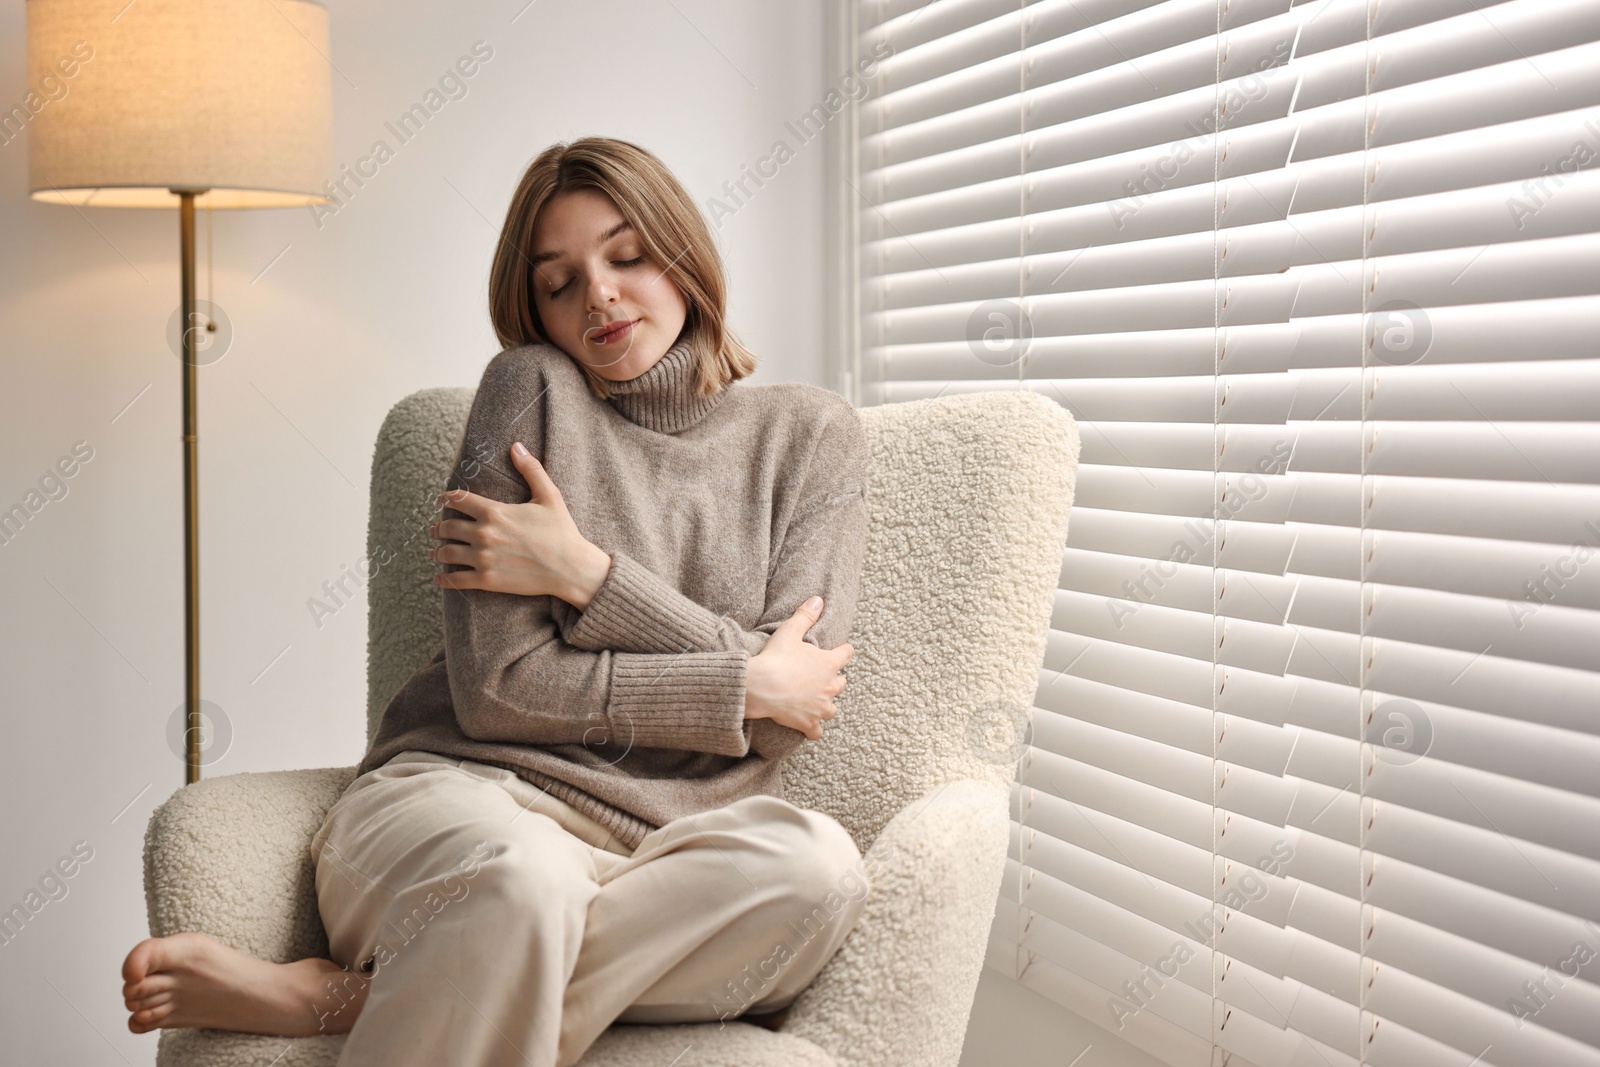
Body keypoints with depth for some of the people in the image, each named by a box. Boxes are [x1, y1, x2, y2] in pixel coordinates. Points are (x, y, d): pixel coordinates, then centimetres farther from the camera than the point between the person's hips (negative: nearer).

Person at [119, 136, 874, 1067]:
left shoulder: (810, 434, 13)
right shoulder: (535, 390, 7)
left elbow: (781, 721, 0)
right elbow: (496, 690, -4)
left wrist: (583, 572, -6)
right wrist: (750, 687, -2)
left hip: (676, 842, 3)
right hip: (473, 792, -3)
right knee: (516, 877, -41)